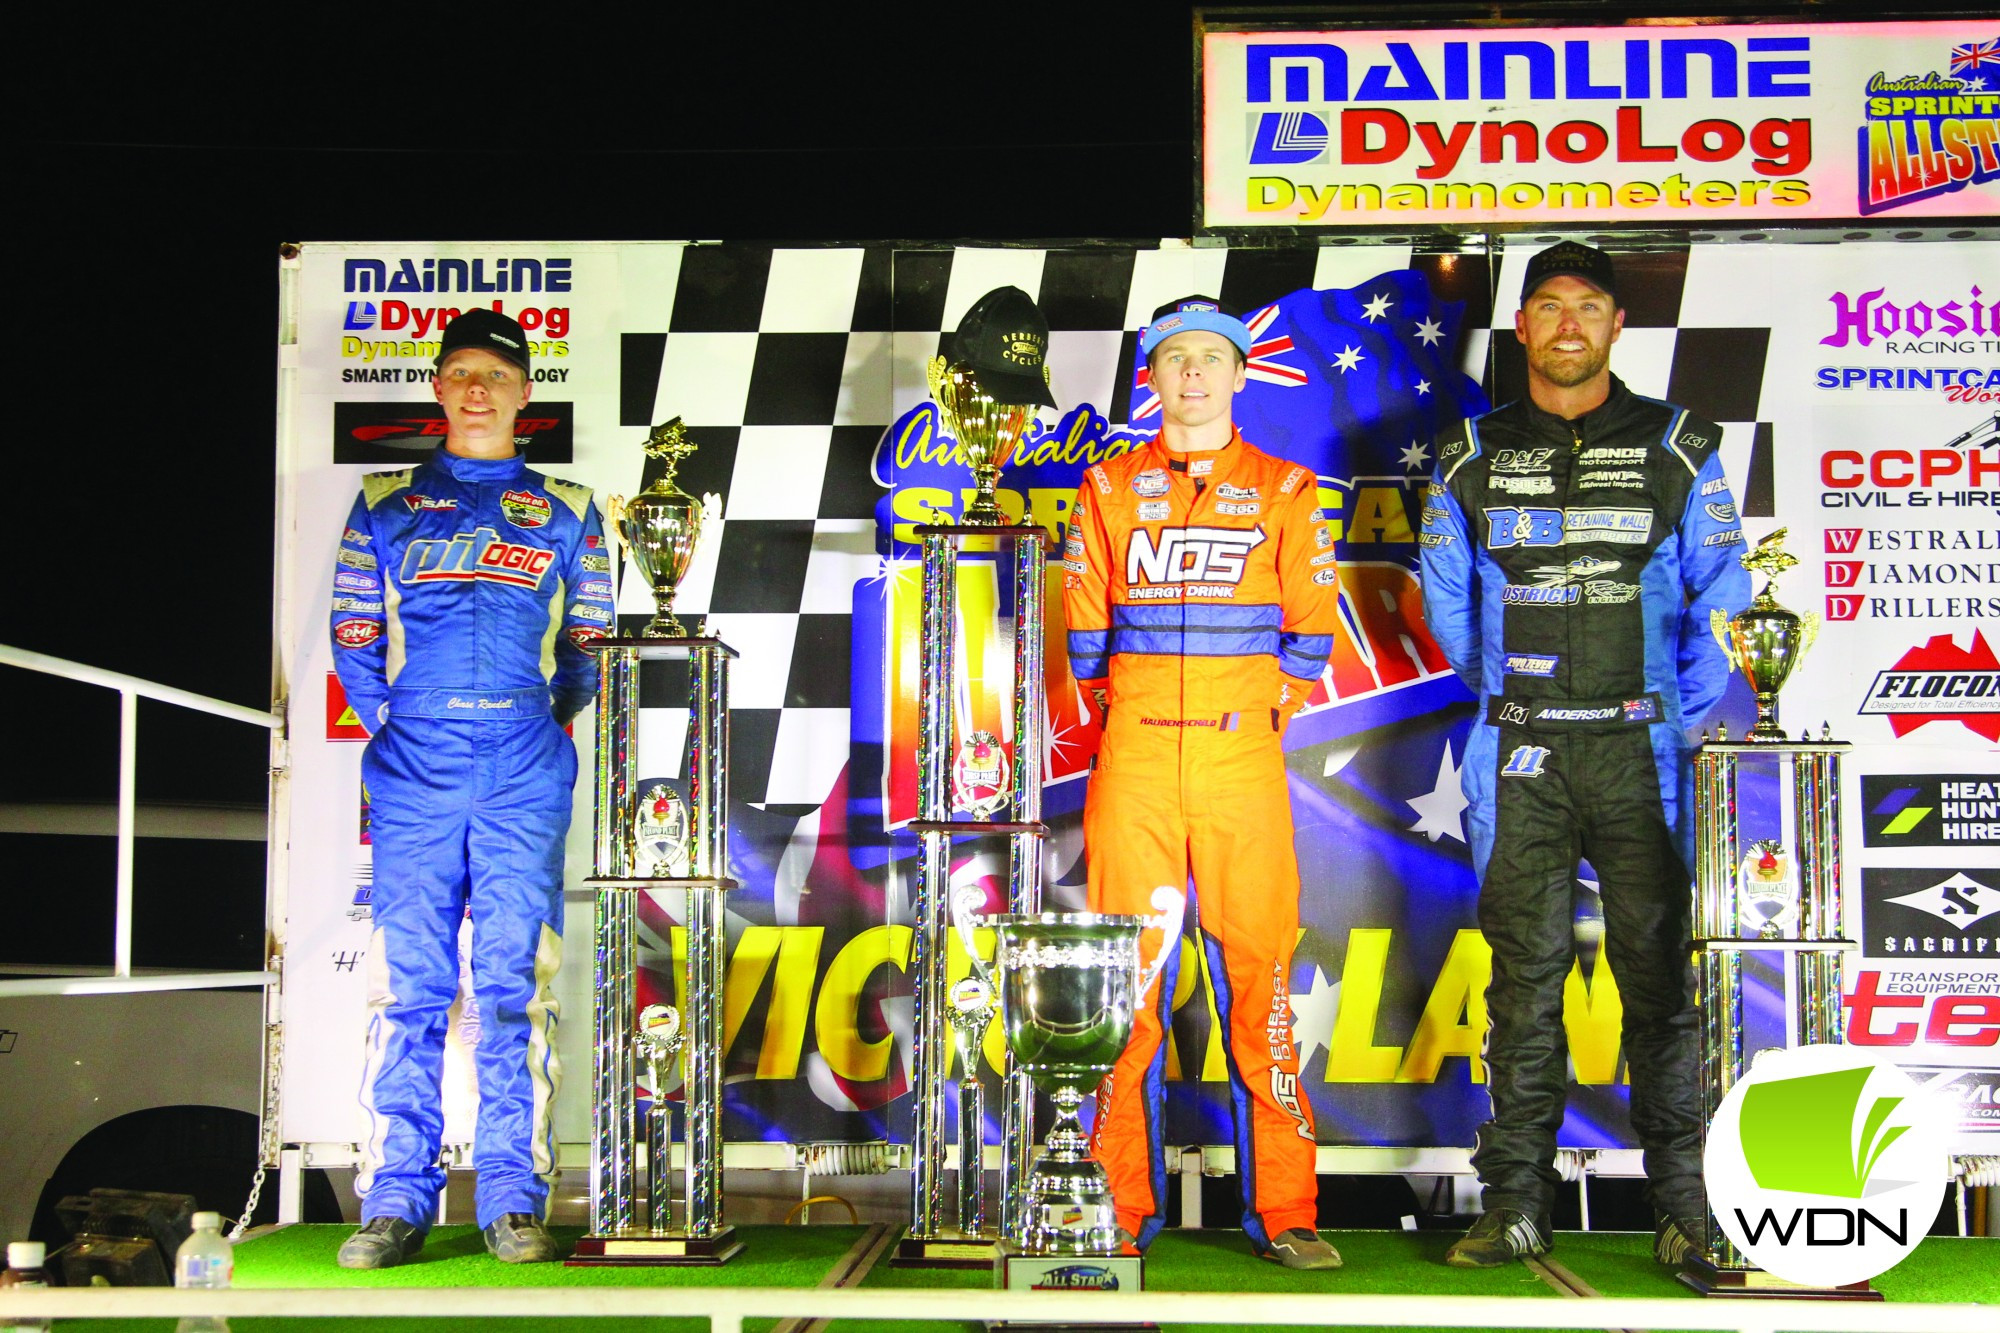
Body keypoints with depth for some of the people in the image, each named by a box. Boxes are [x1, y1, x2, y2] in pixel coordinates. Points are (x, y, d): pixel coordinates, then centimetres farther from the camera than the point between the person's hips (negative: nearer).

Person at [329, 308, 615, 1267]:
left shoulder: (564, 514, 15)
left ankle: (514, 1197, 0)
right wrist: (391, 723, 5)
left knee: (518, 980, -4)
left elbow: (587, 646, 16)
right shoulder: (386, 505, 15)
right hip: (413, 772, 0)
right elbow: (353, 637, 14)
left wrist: (549, 723, 7)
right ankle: (396, 1200, 1)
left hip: (525, 776, 0)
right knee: (405, 981, -3)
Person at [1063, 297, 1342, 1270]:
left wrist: (1257, 711, 2)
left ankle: (1281, 1210, 1)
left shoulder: (1283, 490, 11)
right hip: (1133, 758, 1)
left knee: (1259, 970, -4)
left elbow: (1310, 631, 8)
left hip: (1243, 753, -1)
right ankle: (1122, 1205, 5)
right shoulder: (1110, 488, 13)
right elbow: (1084, 626, 13)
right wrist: (1126, 710, 7)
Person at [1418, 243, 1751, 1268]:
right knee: (1524, 975, 2)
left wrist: (1684, 734, 1)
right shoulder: (1470, 461, 9)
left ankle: (1684, 1200, 5)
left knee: (1658, 967, -2)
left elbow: (1718, 604, 6)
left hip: (1640, 749, -1)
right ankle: (1516, 1203, 6)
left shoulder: (1679, 451, 5)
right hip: (1519, 757, 1)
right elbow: (1449, 607, 18)